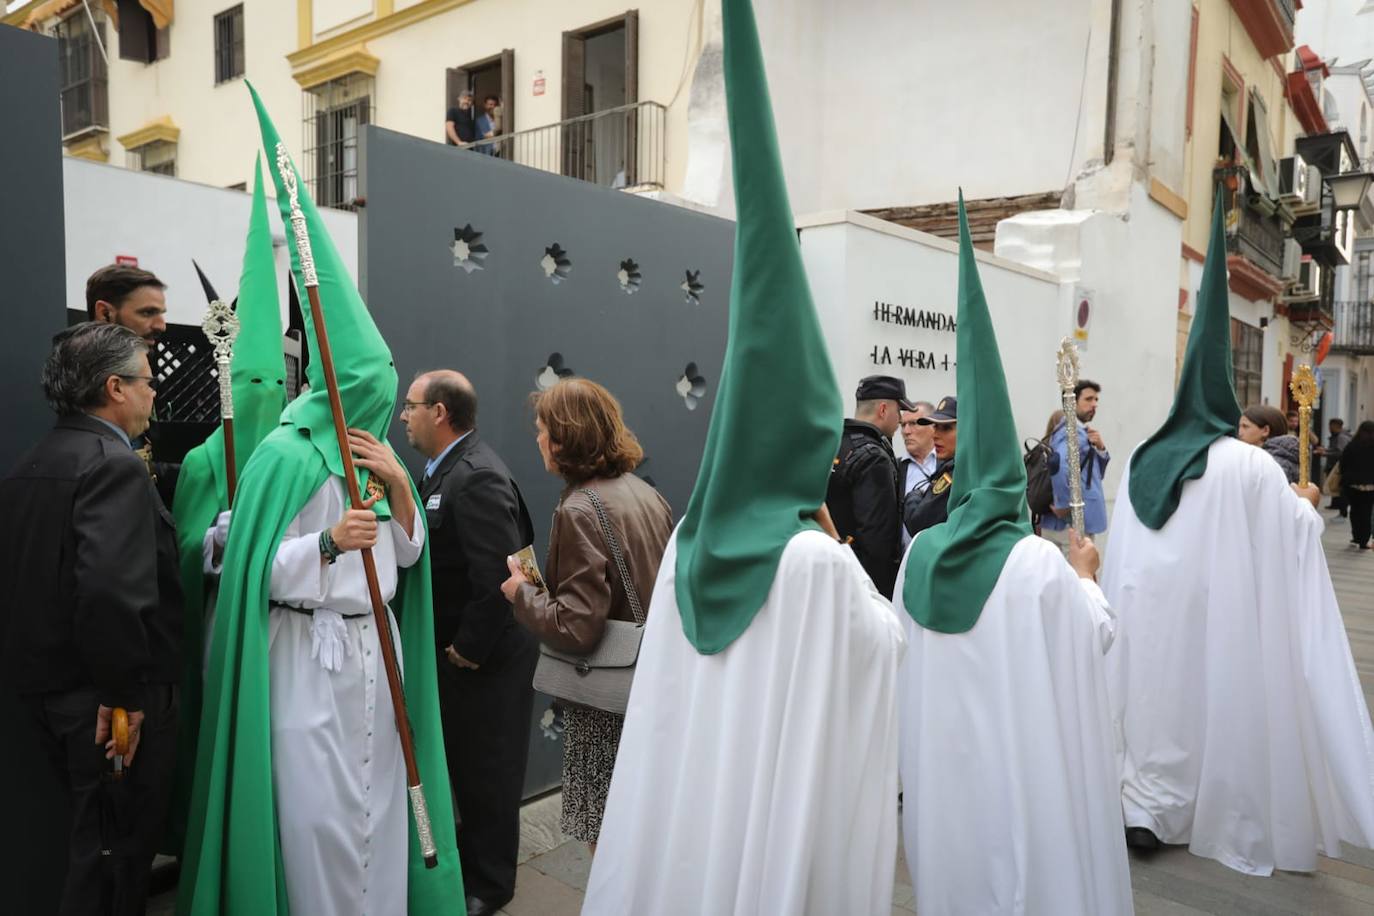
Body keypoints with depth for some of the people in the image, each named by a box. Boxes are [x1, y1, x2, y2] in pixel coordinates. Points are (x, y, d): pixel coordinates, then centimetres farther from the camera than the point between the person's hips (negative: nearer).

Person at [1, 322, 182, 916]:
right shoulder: (114, 465, -20)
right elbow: (111, 588, -31)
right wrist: (124, 693, -22)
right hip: (101, 692, -9)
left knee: (92, 833, 24)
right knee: (119, 843, 6)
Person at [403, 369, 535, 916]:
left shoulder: (478, 478, -24)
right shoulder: (447, 468, 7)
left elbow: (498, 578, -28)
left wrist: (468, 650, -19)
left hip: (483, 658, -9)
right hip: (454, 649, 9)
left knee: (486, 770, 8)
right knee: (464, 763, 23)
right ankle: (471, 857, 43)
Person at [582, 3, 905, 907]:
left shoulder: (689, 545, -5)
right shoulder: (818, 559, -22)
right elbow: (886, 637, -4)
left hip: (680, 781, 5)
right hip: (787, 769, -5)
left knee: (689, 850, 20)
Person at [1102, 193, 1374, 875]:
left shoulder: (1141, 461, 2)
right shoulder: (1250, 466, -11)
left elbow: (1121, 556, 9)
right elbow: (1293, 533, -1)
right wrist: (1308, 507, 19)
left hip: (1150, 610, 4)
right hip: (1222, 613, -3)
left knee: (1160, 697, 13)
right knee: (1218, 706, 8)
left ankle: (1146, 805, 14)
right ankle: (1232, 820, 22)